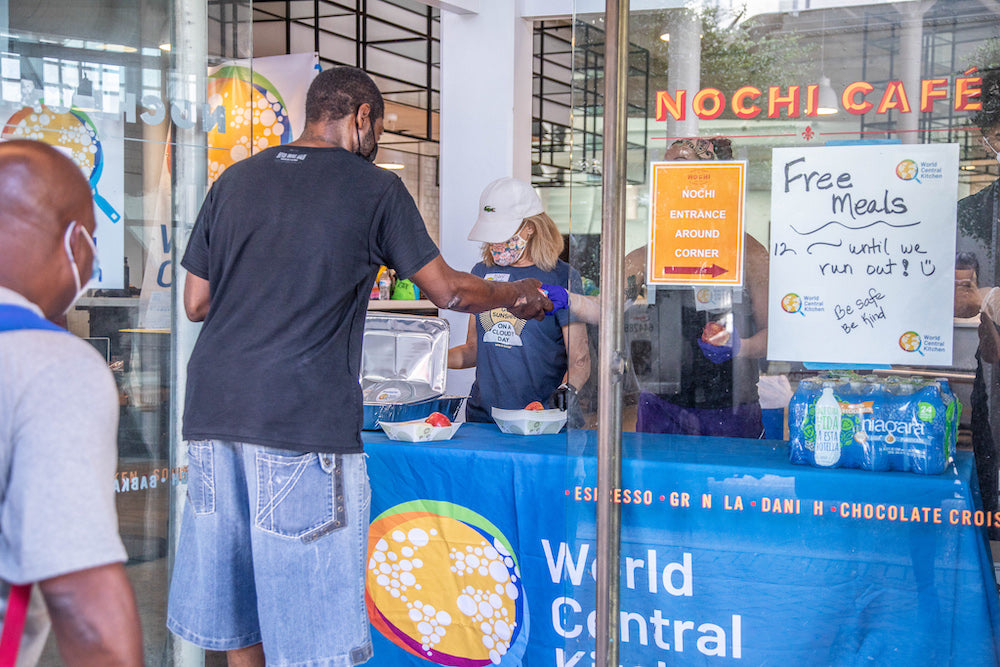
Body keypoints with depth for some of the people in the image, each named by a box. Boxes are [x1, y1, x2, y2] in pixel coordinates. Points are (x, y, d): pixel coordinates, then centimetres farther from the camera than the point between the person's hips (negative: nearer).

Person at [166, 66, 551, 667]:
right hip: (306, 416, -5)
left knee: (237, 610, 16)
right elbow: (448, 290, 6)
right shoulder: (376, 188, 0)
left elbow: (197, 303, 14)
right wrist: (521, 295, 23)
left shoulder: (236, 180, 14)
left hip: (214, 412, 6)